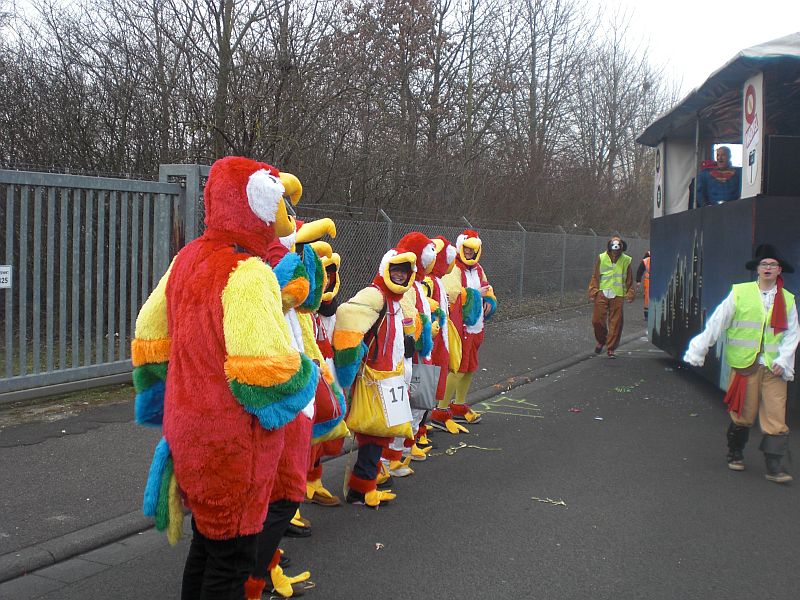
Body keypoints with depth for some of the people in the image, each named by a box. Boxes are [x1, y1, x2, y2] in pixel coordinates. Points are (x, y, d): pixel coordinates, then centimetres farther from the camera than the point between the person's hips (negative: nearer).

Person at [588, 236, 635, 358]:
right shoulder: (602, 258, 4)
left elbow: (629, 279, 10)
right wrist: (593, 292, 1)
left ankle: (611, 348, 9)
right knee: (597, 320, -1)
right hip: (602, 294, 0)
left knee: (616, 322, -1)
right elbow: (595, 277, 7)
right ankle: (601, 341, 26)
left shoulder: (626, 260, 5)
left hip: (618, 296, 0)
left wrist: (630, 294, 4)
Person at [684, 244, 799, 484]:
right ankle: (735, 453, 28)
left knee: (776, 416, -4)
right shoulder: (740, 293, 0)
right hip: (745, 364, -1)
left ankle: (774, 465, 1)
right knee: (743, 414, 7)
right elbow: (717, 323, 0)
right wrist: (698, 351, -1)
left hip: (774, 367, 2)